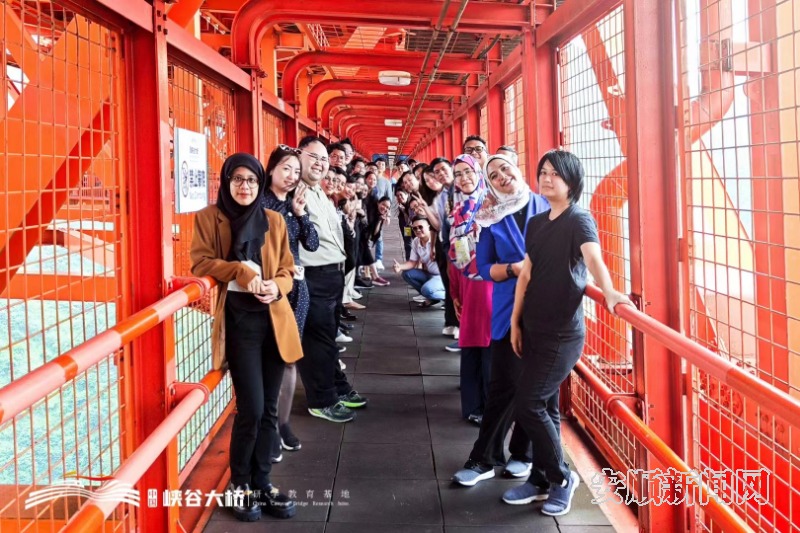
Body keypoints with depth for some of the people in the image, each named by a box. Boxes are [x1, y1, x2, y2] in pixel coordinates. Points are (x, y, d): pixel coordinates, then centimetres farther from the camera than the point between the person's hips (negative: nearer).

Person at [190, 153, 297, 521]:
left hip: (273, 318, 4)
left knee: (269, 409, 8)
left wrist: (277, 287, -9)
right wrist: (241, 271, -17)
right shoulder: (208, 218, 3)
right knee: (251, 407, -8)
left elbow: (287, 270, 13)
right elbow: (201, 262, -5)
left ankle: (261, 484, 21)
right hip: (238, 319, -4)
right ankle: (240, 485, 13)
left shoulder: (274, 221, 12)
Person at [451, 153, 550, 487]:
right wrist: (515, 268, -15)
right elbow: (484, 268, 1)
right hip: (510, 309, -1)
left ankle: (522, 453, 23)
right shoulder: (492, 218, 2)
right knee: (505, 384, -3)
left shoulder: (545, 206, 1)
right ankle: (484, 459, 9)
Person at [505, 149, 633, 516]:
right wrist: (515, 322, 12)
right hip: (534, 328, 7)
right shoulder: (536, 223, 11)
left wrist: (608, 292, -47)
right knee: (544, 406, 14)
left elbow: (593, 258, -29)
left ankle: (562, 478, 11)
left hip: (563, 332, -7)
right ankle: (541, 480, 25)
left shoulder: (579, 220, -11)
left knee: (528, 405, -7)